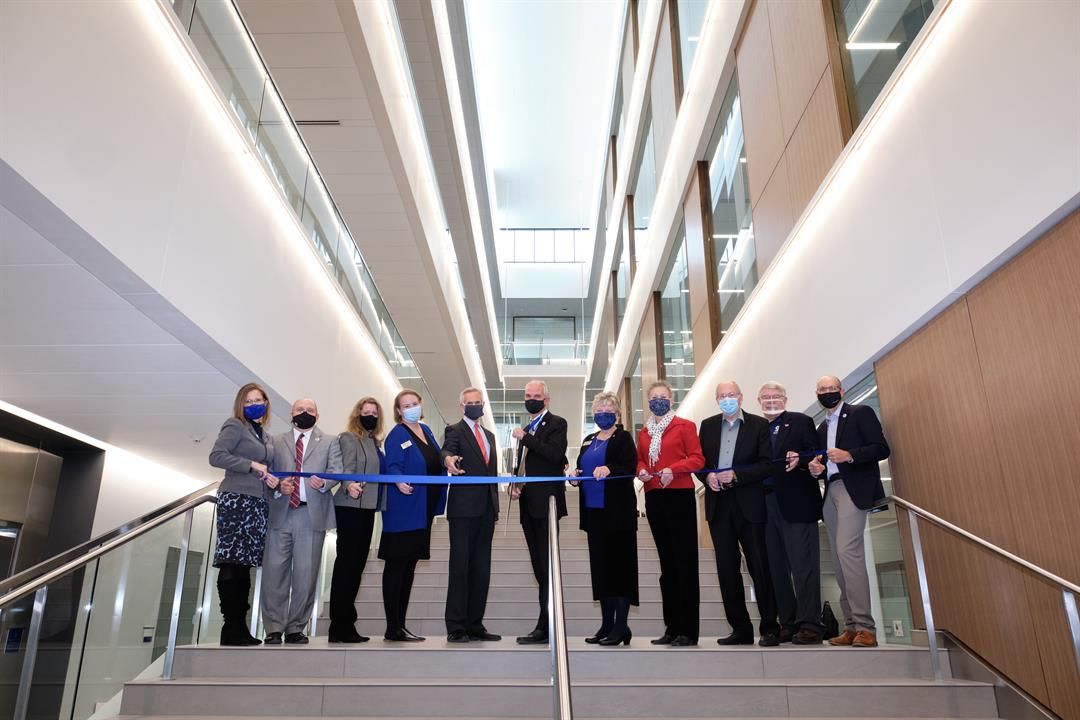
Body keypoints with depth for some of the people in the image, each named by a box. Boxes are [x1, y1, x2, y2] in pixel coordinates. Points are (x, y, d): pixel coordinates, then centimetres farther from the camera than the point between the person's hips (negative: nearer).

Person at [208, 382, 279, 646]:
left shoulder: (265, 435, 21)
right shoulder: (235, 427, 0)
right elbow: (216, 456, -13)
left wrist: (276, 481, 2)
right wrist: (252, 465, -13)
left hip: (258, 504, 7)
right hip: (235, 500, -7)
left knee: (245, 565, 7)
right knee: (231, 564, -8)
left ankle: (240, 628, 10)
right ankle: (232, 628, -5)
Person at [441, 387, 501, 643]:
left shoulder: (489, 435, 20)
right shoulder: (455, 430, 1)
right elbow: (447, 450, -20)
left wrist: (495, 505, 16)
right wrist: (448, 459, -43)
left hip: (486, 509, 6)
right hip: (464, 508, -6)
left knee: (481, 568, 8)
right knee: (460, 567, -4)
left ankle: (475, 625, 14)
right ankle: (455, 628, 0)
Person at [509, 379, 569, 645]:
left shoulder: (556, 424, -3)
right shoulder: (526, 430, 20)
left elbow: (555, 455, -19)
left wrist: (525, 438, -15)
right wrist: (515, 484, 8)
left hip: (546, 502, -8)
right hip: (528, 504, 8)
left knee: (546, 565, -8)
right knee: (539, 566, 10)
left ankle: (544, 627, -5)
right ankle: (548, 623, 17)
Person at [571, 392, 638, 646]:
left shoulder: (623, 439, -2)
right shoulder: (588, 441, 17)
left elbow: (630, 468, -15)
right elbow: (580, 469, 21)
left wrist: (609, 469, -32)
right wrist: (575, 478, 0)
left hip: (617, 511, -6)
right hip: (594, 511, 7)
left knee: (619, 565, -4)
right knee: (600, 566, 9)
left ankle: (621, 627, 0)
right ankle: (607, 624, 16)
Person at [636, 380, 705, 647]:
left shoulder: (684, 426, 1)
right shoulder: (643, 432, 14)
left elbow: (697, 459, -4)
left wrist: (672, 469, -18)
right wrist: (641, 471, -2)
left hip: (679, 496, -5)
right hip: (654, 498, 5)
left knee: (685, 562, -4)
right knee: (667, 564, 10)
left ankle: (688, 630, 0)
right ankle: (672, 627, 16)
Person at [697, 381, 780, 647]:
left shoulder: (759, 425, 1)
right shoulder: (708, 425, 12)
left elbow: (766, 464, -5)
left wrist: (736, 475, -16)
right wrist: (708, 476, -8)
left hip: (749, 505, -4)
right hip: (718, 505, 4)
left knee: (760, 567, 0)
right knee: (727, 570, 6)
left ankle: (770, 628, 9)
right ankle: (740, 629, 15)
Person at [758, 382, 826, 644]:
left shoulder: (801, 422, 6)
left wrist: (800, 460, -22)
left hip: (796, 503, -5)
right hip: (765, 504, 5)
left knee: (803, 564, -5)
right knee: (776, 568, 7)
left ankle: (810, 624, 0)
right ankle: (788, 623, 14)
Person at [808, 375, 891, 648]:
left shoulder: (860, 413, 3)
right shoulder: (822, 428, 23)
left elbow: (881, 449, -6)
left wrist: (849, 455, -19)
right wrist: (816, 469, 2)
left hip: (854, 489, -7)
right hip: (830, 493, 8)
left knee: (847, 550, -20)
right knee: (840, 559, 5)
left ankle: (864, 626, -17)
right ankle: (851, 625, 9)